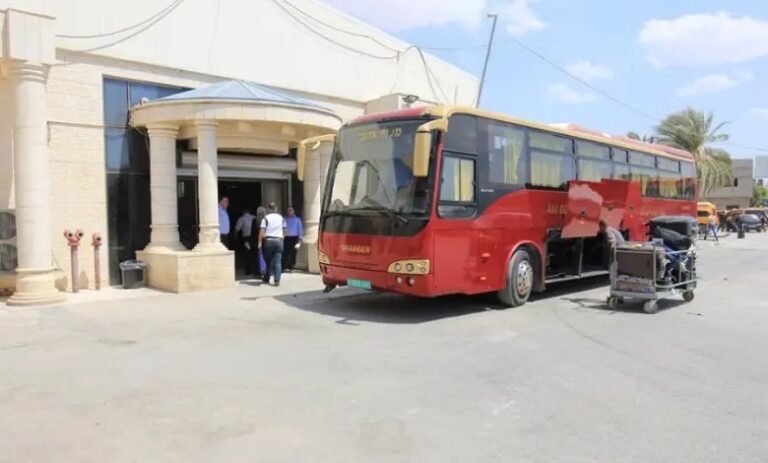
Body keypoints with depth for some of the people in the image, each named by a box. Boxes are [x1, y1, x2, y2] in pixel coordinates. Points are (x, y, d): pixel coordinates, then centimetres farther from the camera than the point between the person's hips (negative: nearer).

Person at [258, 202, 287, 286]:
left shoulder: (266, 218, -2)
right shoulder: (281, 218, 8)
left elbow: (262, 231, -8)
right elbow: (284, 231, 12)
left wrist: (260, 242, -4)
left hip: (268, 240, -1)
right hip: (279, 240, 1)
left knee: (269, 261, 12)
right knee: (277, 261, -1)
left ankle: (266, 278, 22)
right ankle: (277, 281, -6)